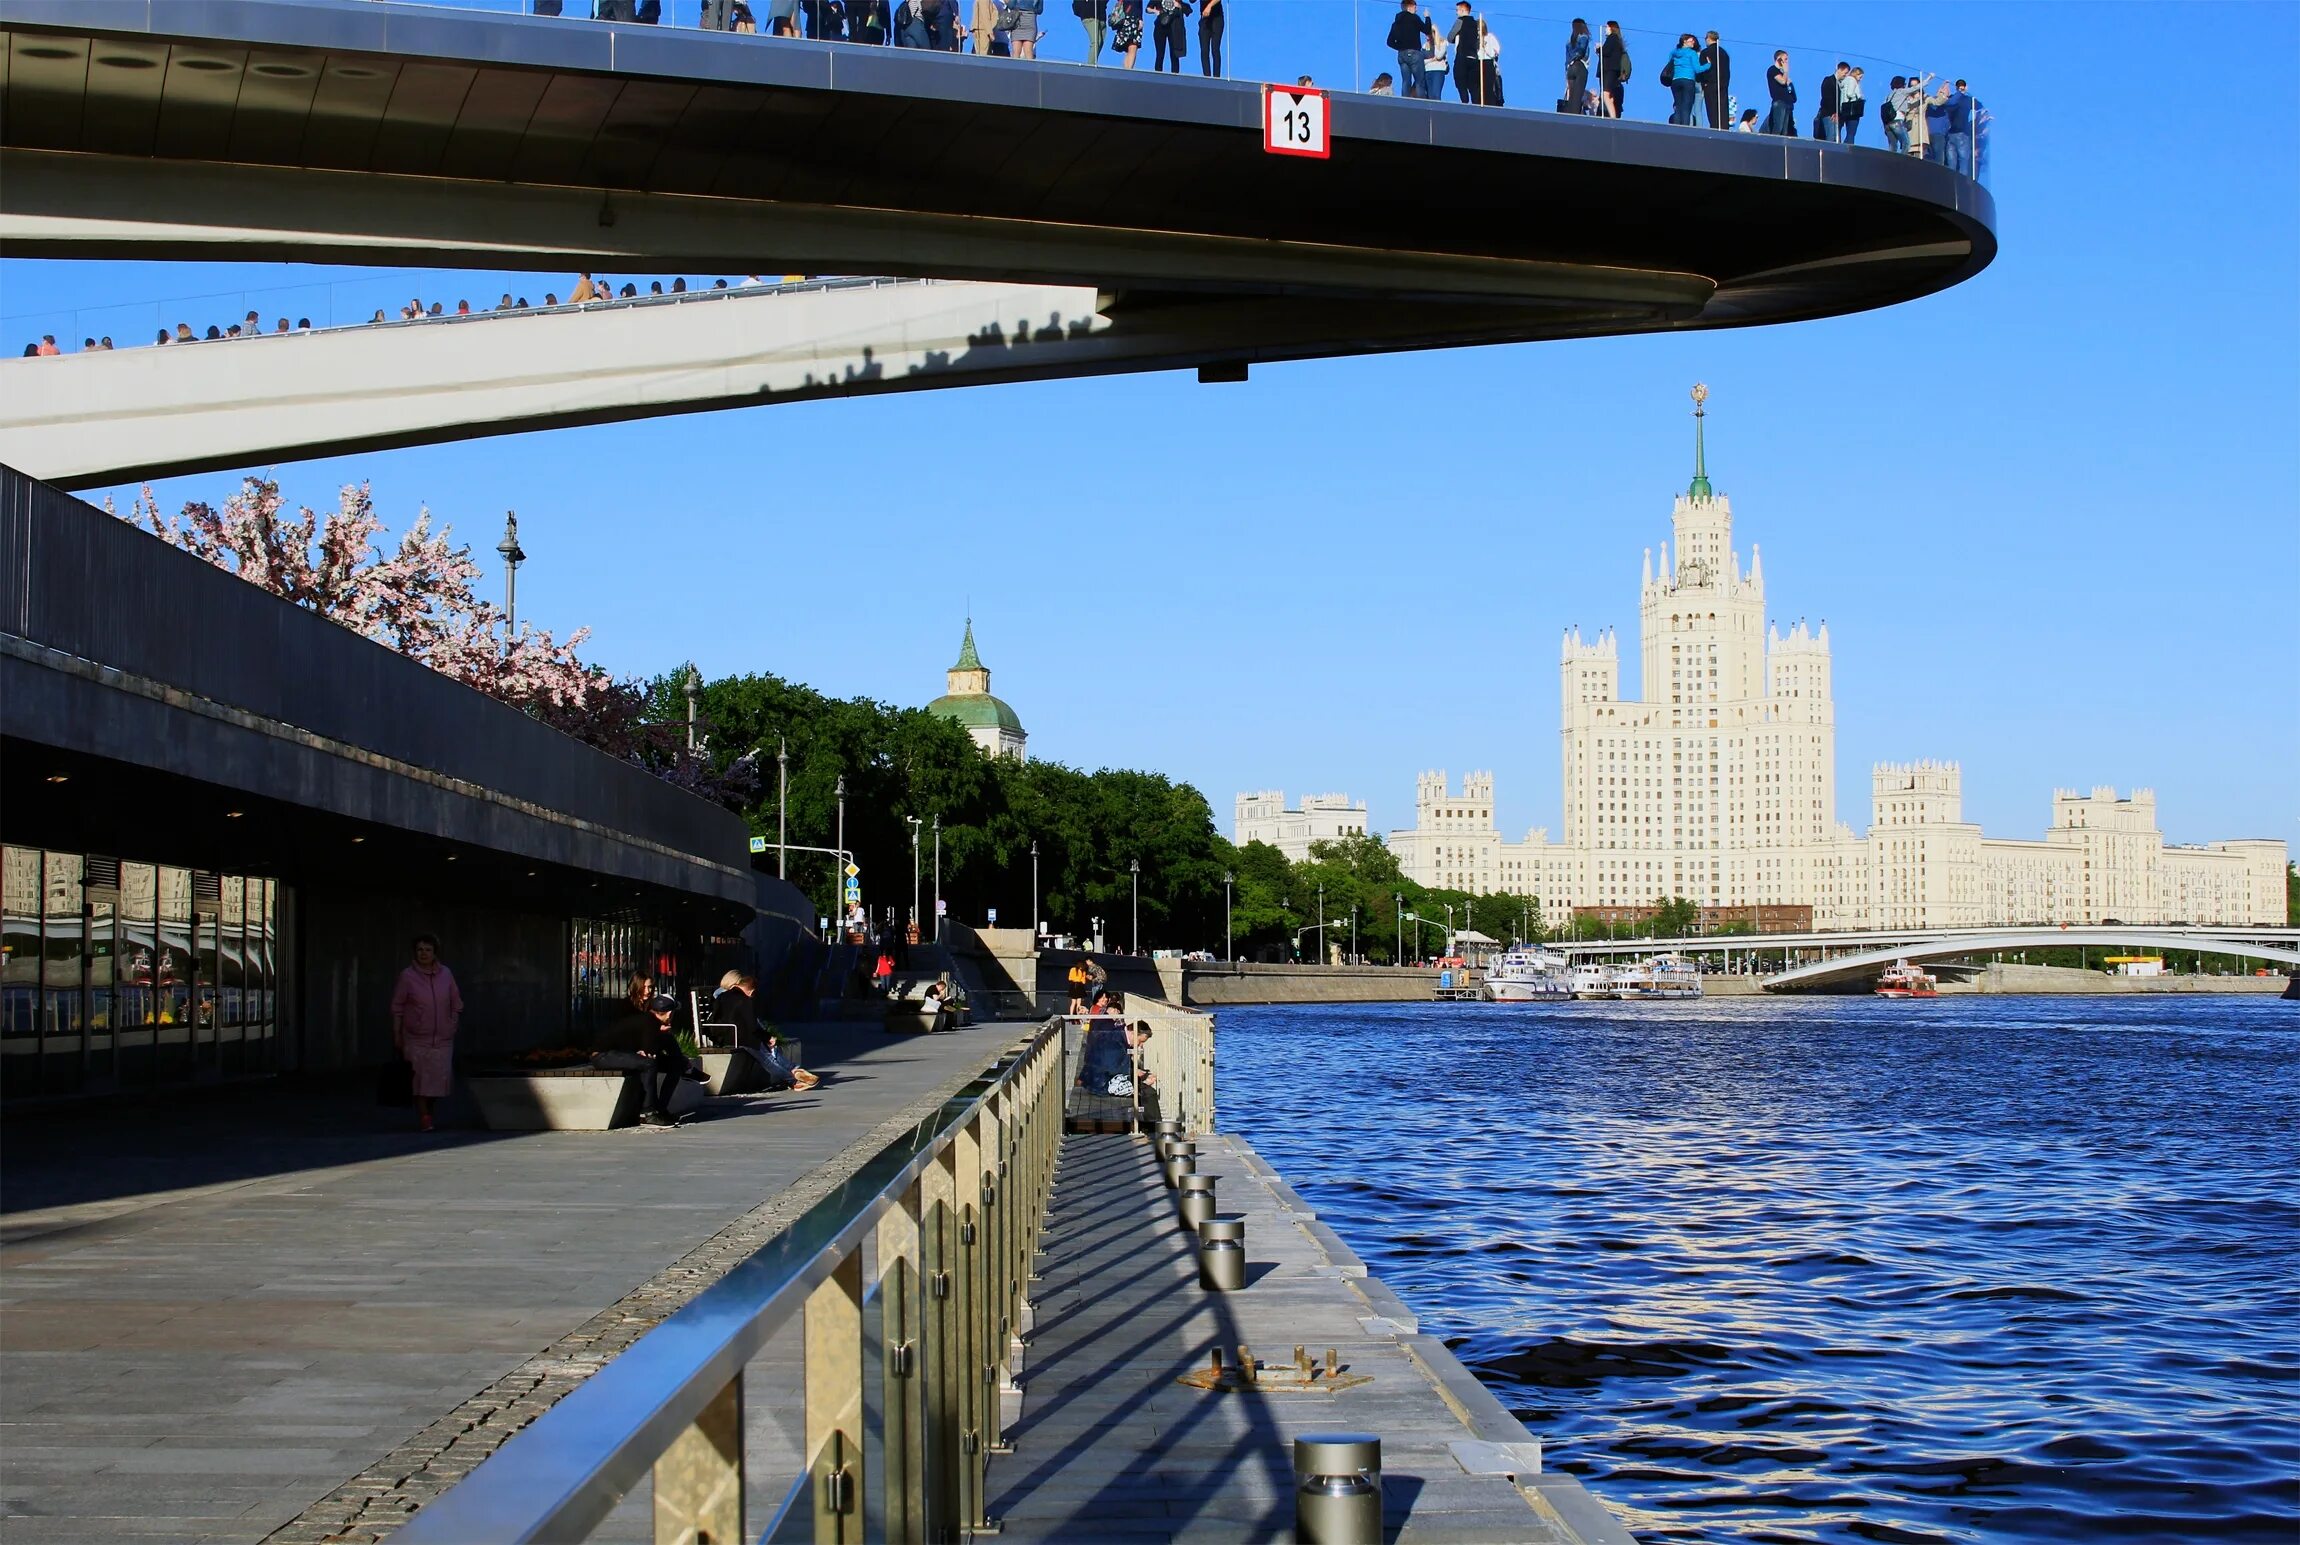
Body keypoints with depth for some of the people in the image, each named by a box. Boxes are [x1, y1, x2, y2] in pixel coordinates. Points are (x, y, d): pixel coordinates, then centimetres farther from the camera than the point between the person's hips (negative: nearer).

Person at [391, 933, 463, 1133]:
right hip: (416, 1038, -3)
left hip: (442, 1038, 3)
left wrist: (453, 1025, 7)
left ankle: (429, 1110, 19)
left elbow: (456, 1003, 14)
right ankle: (423, 1117, -5)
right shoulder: (407, 976, -4)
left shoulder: (446, 974, 3)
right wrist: (396, 1034, -1)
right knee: (420, 1076, -8)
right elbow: (397, 1007, 0)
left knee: (440, 1076, 1)